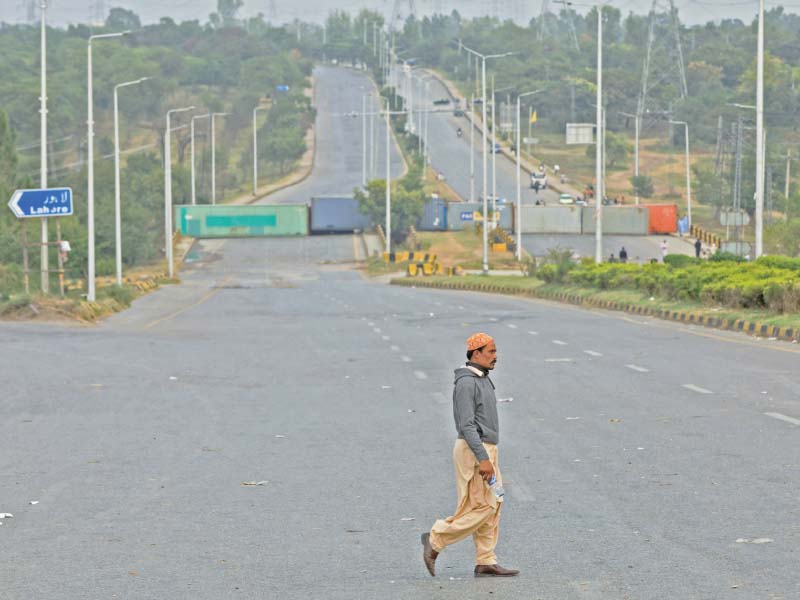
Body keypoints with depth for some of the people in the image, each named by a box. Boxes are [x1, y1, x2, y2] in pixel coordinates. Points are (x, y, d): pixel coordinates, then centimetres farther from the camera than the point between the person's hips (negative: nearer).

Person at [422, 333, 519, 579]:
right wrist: (483, 459, -26)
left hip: (485, 450, 10)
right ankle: (435, 541, 1)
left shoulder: (482, 380, 16)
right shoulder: (466, 382, -16)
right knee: (480, 508, -9)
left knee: (491, 507, 7)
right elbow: (466, 425, -22)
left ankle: (486, 562, 8)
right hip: (473, 451, -10)